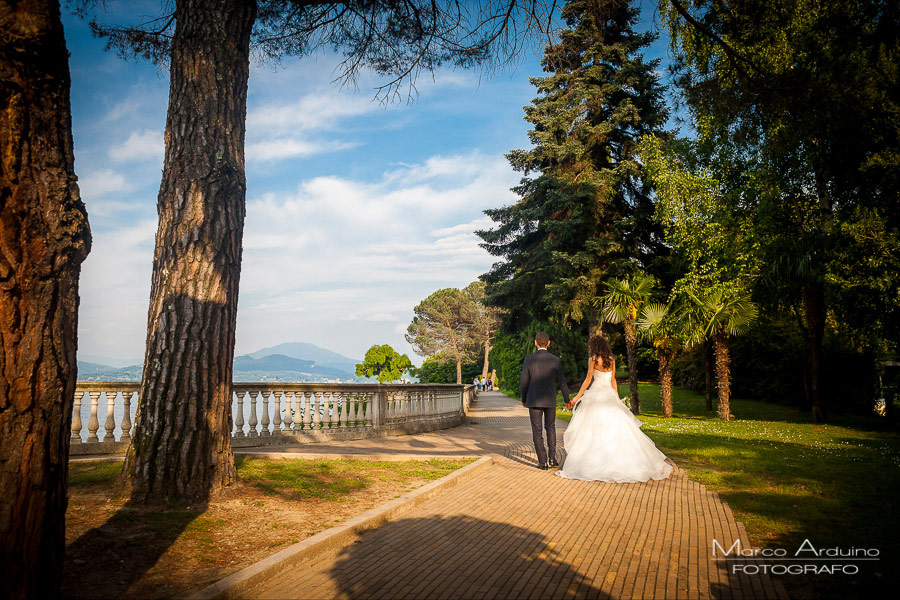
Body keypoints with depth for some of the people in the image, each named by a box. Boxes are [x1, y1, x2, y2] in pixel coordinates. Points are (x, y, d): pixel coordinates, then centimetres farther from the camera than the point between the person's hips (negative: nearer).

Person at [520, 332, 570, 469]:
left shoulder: (529, 359, -7)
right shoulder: (555, 360, -4)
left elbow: (524, 382, -5)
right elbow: (561, 382, -3)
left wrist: (524, 399, 10)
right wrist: (567, 399, 10)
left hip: (534, 400, -2)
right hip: (550, 401, 2)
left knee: (537, 431, 6)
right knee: (550, 428, 19)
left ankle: (543, 462, 5)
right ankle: (552, 458, 12)